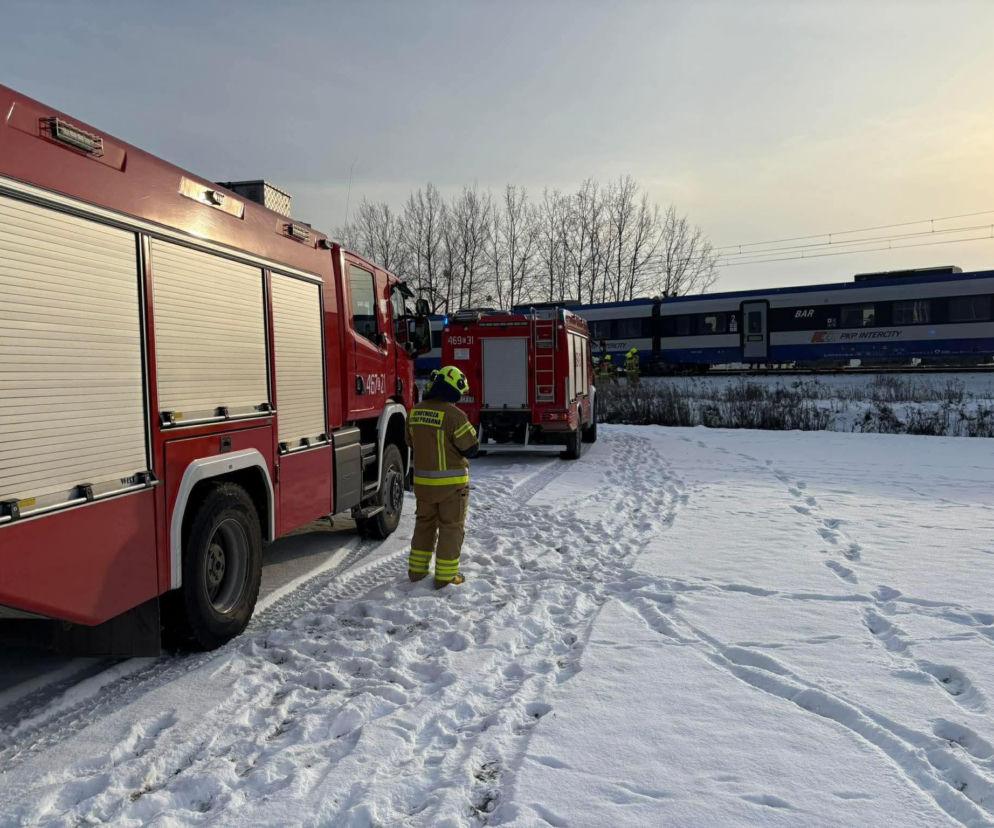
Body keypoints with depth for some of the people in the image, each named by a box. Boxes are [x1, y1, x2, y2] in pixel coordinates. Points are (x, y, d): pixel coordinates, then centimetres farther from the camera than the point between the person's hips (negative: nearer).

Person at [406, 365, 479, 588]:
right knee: (451, 527, 7)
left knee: (425, 522, 21)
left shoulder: (415, 412, 1)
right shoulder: (454, 415, -20)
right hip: (451, 482, -5)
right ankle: (445, 576, 13)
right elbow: (471, 448, -14)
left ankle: (417, 569, 27)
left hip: (422, 481, 6)